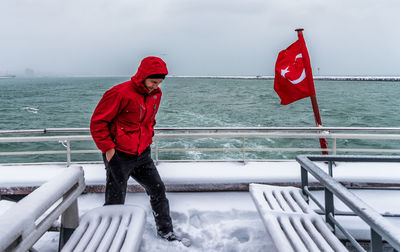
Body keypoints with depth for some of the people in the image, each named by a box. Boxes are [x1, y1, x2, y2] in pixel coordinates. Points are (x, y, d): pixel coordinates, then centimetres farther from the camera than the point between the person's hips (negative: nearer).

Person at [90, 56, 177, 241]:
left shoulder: (155, 94, 5)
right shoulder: (120, 93, -19)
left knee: (158, 190, 11)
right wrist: (108, 149, -15)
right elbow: (98, 122, -14)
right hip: (119, 157, -6)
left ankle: (165, 231, 28)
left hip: (142, 156, 7)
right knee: (115, 202, 5)